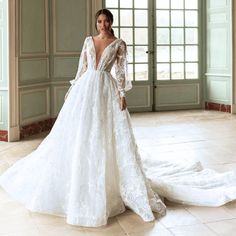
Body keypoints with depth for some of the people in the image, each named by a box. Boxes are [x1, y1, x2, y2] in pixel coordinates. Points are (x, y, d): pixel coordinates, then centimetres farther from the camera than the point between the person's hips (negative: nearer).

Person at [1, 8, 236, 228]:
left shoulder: (119, 44, 3)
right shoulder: (89, 40, 12)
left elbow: (121, 72, -1)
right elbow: (82, 68, 14)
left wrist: (122, 95, -12)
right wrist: (72, 91, 10)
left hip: (106, 90, -3)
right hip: (85, 89, 3)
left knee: (107, 137, -5)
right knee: (79, 136, 4)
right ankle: (79, 185, 20)